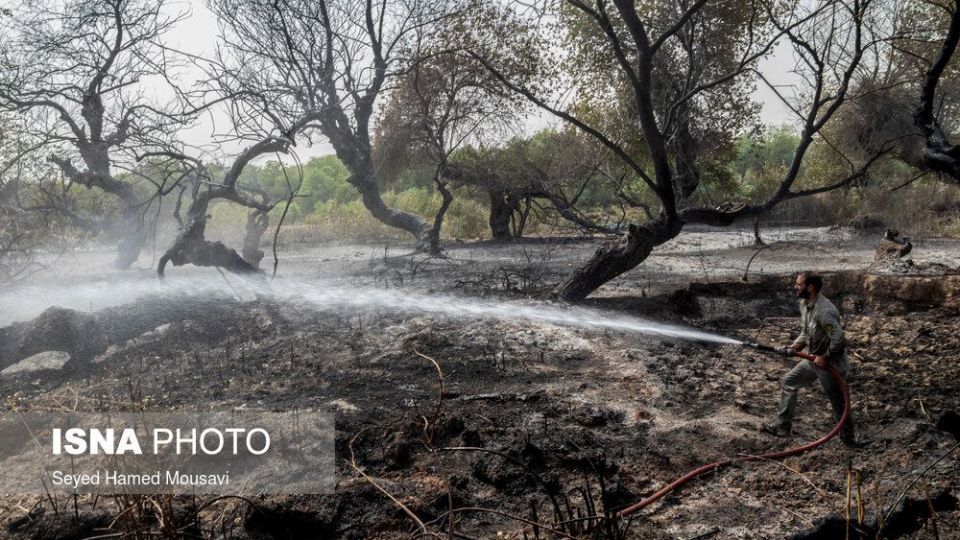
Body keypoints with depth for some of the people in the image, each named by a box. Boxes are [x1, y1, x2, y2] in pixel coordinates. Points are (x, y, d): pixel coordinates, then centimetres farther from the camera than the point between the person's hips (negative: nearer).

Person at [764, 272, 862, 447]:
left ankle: (849, 438, 26)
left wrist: (826, 357, -23)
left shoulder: (824, 310, -29)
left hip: (831, 363, -9)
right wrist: (797, 344, -3)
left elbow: (839, 338, -32)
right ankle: (783, 426, 23)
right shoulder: (804, 304, 1)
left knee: (838, 403, 6)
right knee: (788, 384, 13)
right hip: (813, 360, 9)